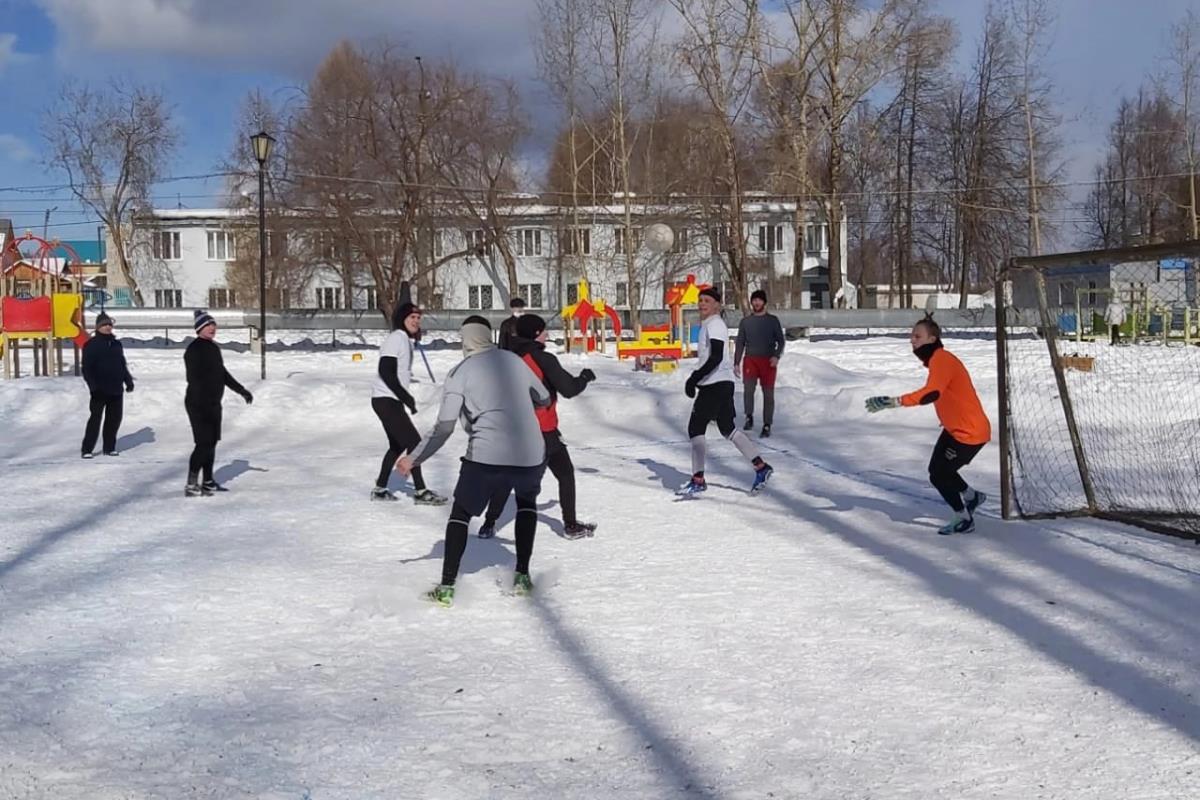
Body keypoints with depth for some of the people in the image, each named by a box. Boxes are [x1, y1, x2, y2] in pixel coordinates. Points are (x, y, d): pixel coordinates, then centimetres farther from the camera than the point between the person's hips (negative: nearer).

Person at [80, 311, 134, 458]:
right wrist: (93, 385, -19)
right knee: (95, 418, -7)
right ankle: (87, 449, -3)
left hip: (116, 389, 6)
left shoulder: (116, 344, 14)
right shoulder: (91, 345, -5)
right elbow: (87, 368, -10)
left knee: (114, 419, 8)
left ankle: (109, 447, 18)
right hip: (100, 390, -6)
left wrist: (128, 380, 15)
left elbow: (123, 365, 22)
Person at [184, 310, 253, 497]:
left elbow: (223, 373, 25)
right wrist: (201, 403, -29)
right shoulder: (194, 349, -14)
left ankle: (208, 482, 19)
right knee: (204, 443, -11)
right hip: (198, 404, -9)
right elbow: (193, 378, -21)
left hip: (214, 403, 9)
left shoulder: (213, 348, 14)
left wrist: (241, 390, 27)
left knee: (211, 442, 11)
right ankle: (191, 485, -7)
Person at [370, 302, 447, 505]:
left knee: (398, 445, 19)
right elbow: (386, 371, -23)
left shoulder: (406, 340, 15)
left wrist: (406, 397, 19)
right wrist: (406, 397, -20)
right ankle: (420, 492, -7)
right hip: (386, 400, -10)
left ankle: (379, 489, 26)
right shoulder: (396, 338, -15)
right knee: (414, 442, -10)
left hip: (391, 400, 10)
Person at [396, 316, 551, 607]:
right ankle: (522, 576, 25)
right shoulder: (513, 361, 11)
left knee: (461, 513, 16)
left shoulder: (461, 373, 1)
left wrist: (414, 459, 7)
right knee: (527, 501, 31)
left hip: (486, 458, -3)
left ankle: (447, 587, 7)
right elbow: (544, 399, 24)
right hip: (531, 455, 3)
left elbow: (443, 428, -4)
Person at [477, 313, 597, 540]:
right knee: (565, 474, 12)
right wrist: (585, 377, 5)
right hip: (543, 431, -5)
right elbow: (569, 389, -12)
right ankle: (571, 525, 15)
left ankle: (488, 525, 10)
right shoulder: (543, 359, -15)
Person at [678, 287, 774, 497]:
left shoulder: (715, 325, -12)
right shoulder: (708, 325, 18)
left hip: (715, 384, -10)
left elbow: (716, 357, -22)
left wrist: (695, 377, -23)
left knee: (695, 428, -7)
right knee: (728, 428, 15)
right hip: (722, 384, 10)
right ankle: (761, 467, 16)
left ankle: (698, 480, -7)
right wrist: (697, 378, 25)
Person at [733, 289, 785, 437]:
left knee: (768, 393, 0)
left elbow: (780, 341, 5)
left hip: (768, 361, 0)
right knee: (748, 388, -21)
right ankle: (749, 417, -5)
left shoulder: (773, 320, 6)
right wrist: (736, 363, 7)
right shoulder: (745, 321, 10)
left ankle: (767, 426, 7)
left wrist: (777, 355, -13)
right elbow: (740, 343, 13)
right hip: (750, 360, 1)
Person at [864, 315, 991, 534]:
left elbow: (932, 393, -42)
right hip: (954, 428, 10)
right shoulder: (936, 359, 7)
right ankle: (972, 496, 38)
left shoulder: (941, 360, -25)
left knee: (938, 475, -5)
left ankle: (964, 518, 14)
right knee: (938, 469, 16)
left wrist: (894, 401, -48)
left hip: (970, 432, -10)